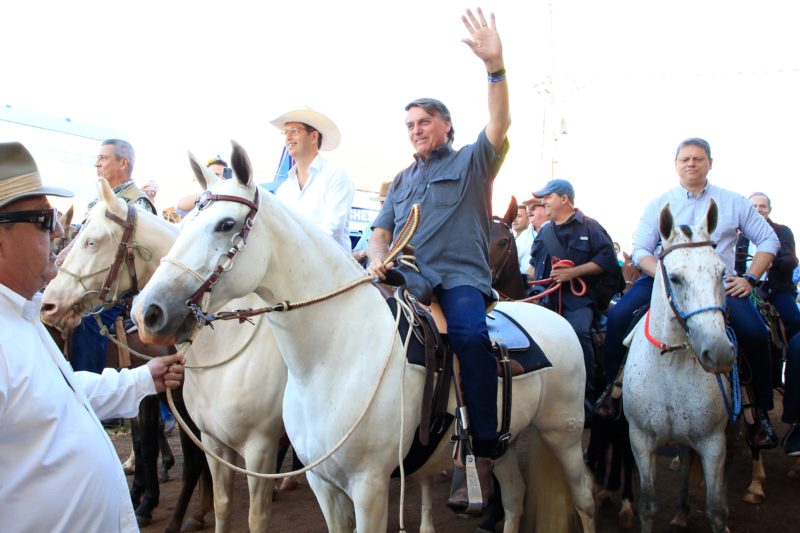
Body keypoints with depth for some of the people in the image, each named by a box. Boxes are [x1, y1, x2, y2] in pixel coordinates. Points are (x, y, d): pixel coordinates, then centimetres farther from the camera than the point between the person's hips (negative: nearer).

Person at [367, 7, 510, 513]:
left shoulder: (471, 162, 12)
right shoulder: (402, 181, 27)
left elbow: (499, 126, -6)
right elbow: (382, 230, 19)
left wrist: (496, 67, -21)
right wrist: (378, 258, -5)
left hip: (460, 277, -5)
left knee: (470, 334, -33)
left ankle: (484, 455, -29)